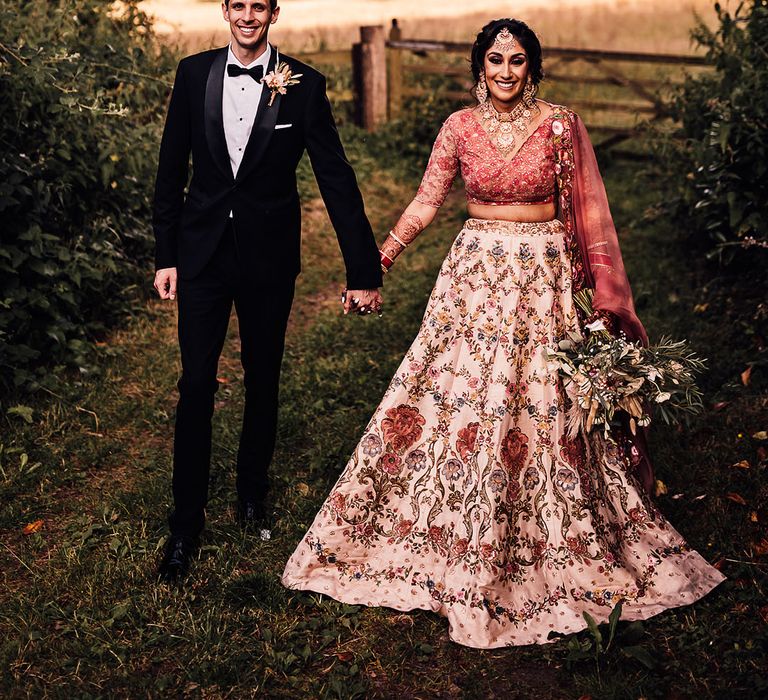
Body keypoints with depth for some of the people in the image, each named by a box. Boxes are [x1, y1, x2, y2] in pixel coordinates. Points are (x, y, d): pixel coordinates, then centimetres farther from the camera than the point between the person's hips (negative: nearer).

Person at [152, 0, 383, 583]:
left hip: (269, 253, 0)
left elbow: (336, 178, -6)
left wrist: (364, 271, -8)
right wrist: (165, 255, 4)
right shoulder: (194, 74, 0)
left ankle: (253, 491, 37)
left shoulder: (303, 85, -5)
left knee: (263, 380, 14)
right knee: (197, 385, 2)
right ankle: (186, 522, 16)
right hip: (203, 248, 1)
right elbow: (172, 169, 6)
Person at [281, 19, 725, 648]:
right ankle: (456, 545, 20)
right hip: (476, 273, 2)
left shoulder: (560, 125, -2)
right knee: (458, 396, 2)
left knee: (543, 404, 2)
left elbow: (583, 210, 1)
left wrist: (598, 291, -2)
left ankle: (553, 547, 21)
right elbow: (426, 202, 3)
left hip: (542, 277, -1)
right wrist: (378, 260, -5)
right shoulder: (460, 127, 2)